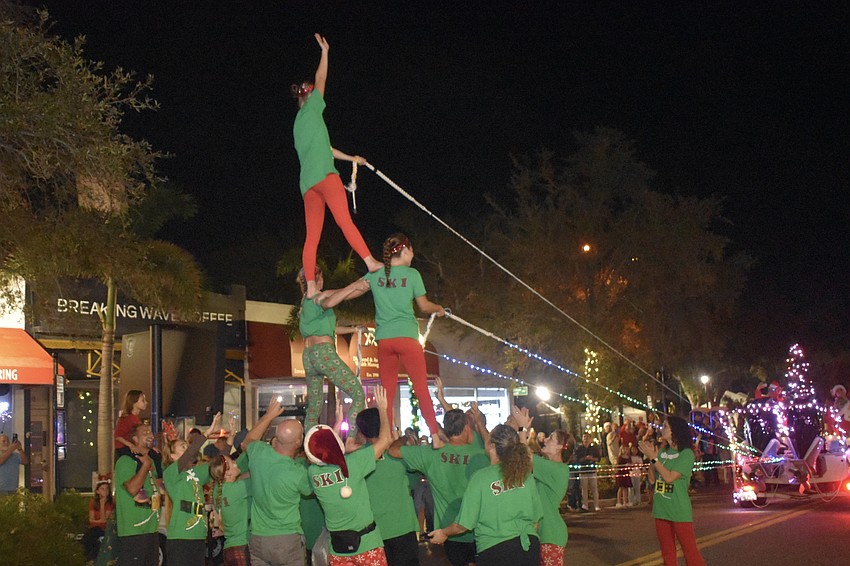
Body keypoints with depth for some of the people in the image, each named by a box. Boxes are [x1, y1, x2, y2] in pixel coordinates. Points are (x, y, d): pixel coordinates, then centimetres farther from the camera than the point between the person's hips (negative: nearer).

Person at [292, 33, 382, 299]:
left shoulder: (300, 124, 28)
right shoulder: (310, 110, 7)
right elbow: (320, 81, 8)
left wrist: (351, 158, 42)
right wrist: (324, 51, 20)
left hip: (307, 182, 8)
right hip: (324, 174, -7)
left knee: (312, 236, -2)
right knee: (345, 221, -15)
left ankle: (311, 287, -9)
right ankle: (370, 261, -22)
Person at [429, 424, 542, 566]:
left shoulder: (480, 478, -11)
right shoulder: (526, 476, -1)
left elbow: (464, 525, -7)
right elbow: (535, 517, 10)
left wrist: (443, 533, 12)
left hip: (494, 551, -4)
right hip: (530, 546, 4)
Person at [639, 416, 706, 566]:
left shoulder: (686, 454, -11)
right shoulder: (663, 452, 8)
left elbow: (669, 477, -19)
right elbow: (653, 478, 9)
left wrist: (653, 457, -15)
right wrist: (650, 456, -1)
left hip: (679, 511, -7)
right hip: (661, 509, 7)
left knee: (690, 551, -4)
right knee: (667, 553, 14)